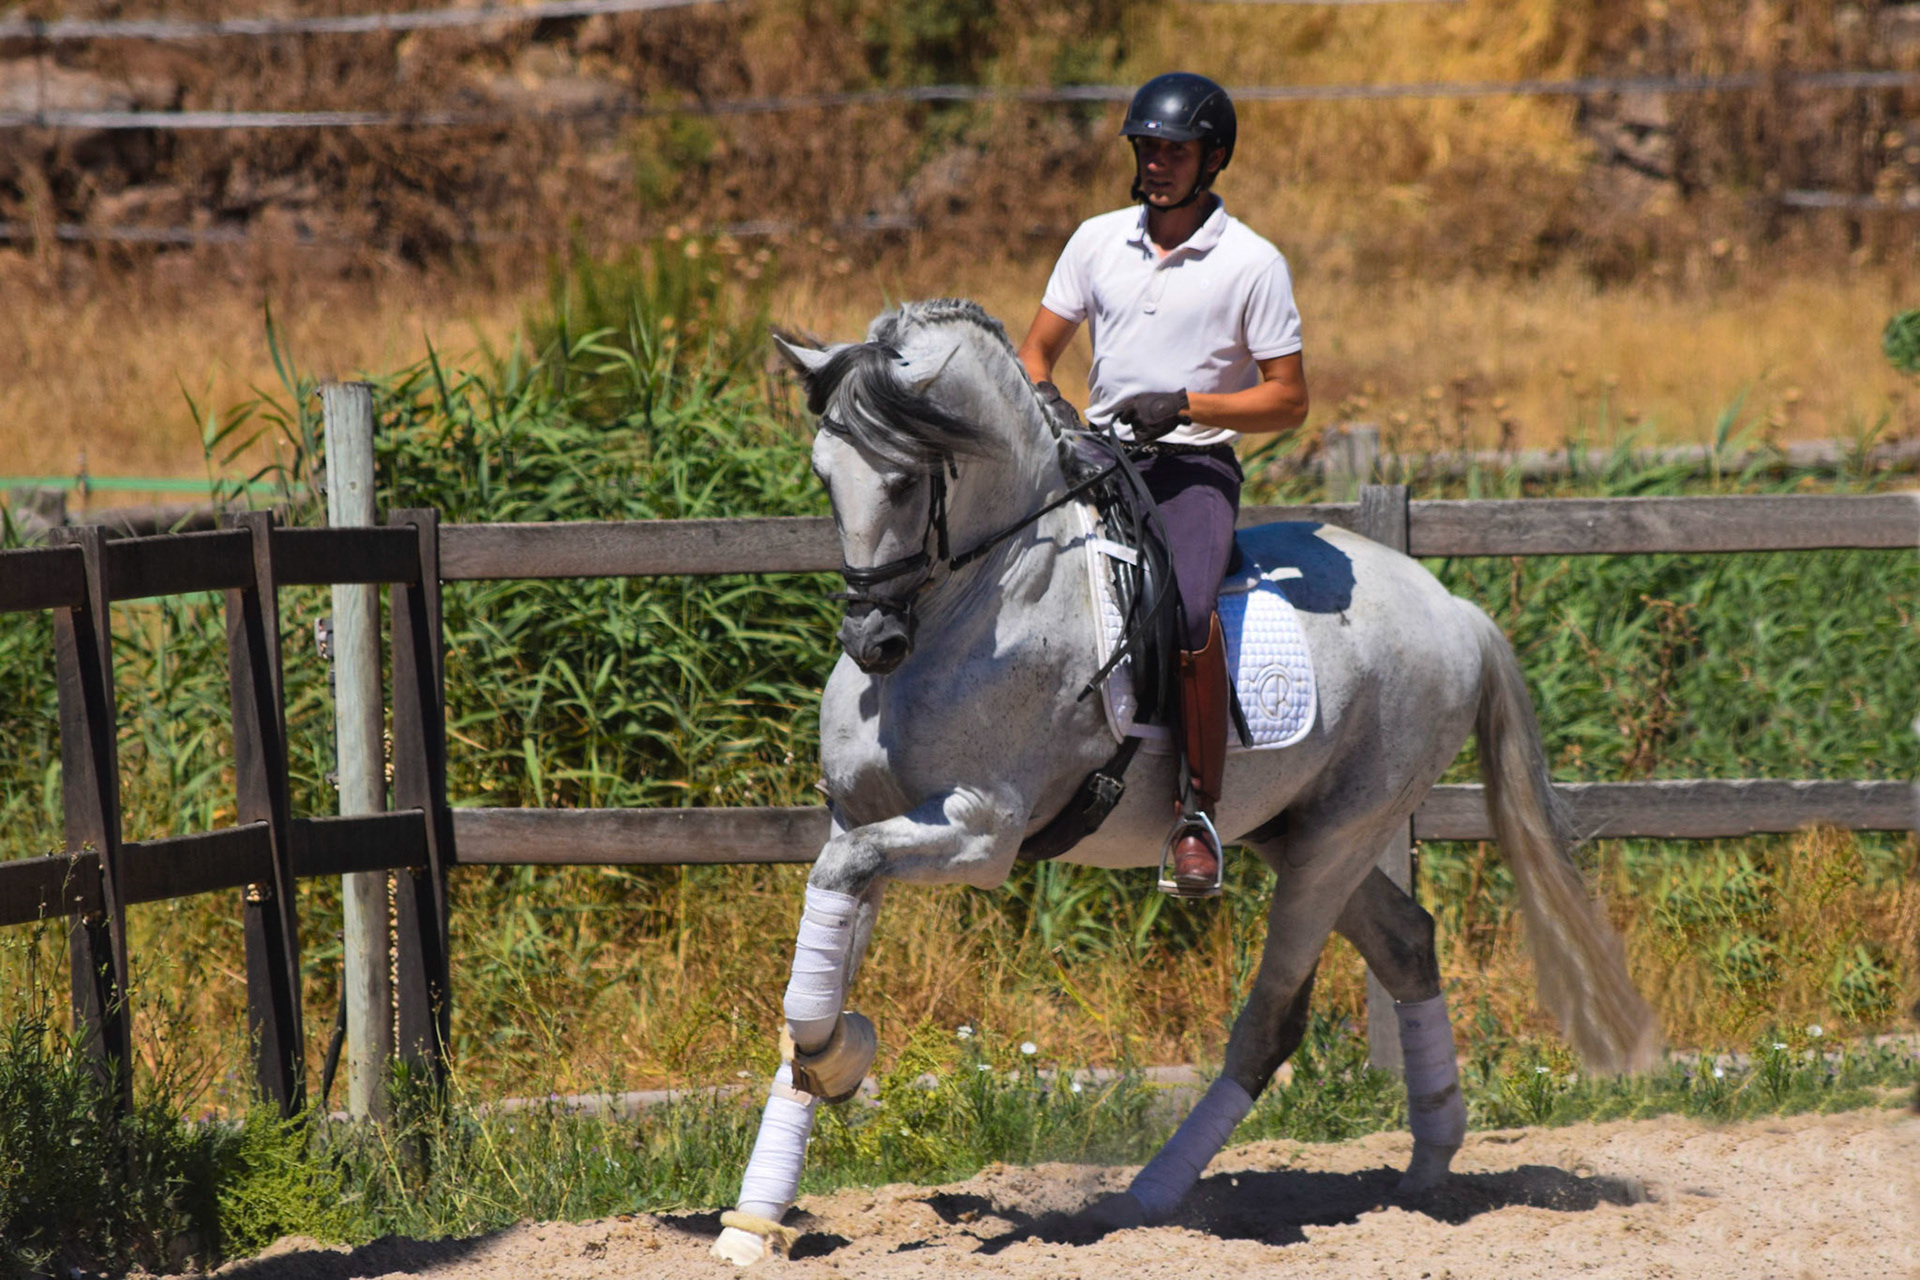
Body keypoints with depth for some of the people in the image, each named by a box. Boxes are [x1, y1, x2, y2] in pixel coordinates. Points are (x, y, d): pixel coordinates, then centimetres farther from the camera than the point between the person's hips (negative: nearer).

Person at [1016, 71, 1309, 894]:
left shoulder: (1253, 265, -4)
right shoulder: (1097, 240, 8)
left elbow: (1289, 401, -3)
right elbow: (1037, 349, 15)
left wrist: (1184, 406, -16)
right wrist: (1040, 397, -7)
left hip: (1193, 466, -5)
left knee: (1188, 615, -31)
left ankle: (1198, 815, -20)